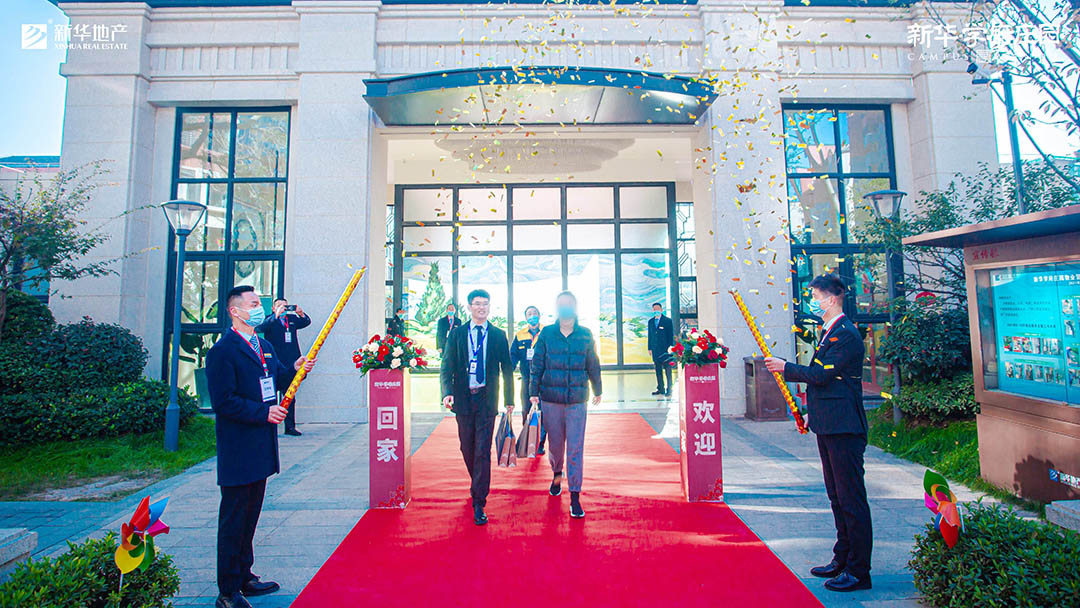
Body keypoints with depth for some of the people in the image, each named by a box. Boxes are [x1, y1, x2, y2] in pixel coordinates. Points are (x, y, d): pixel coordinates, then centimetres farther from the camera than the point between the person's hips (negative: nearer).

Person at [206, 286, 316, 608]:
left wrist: (295, 369, 0)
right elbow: (223, 401, -20)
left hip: (260, 448, 8)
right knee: (233, 519, 4)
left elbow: (276, 382, 17)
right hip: (237, 450, -8)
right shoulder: (222, 351, -14)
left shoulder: (264, 346, 13)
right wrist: (263, 412, -20)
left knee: (250, 515, 19)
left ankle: (244, 578, 33)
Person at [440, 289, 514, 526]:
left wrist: (509, 399, 9)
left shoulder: (498, 335, 3)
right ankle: (477, 485, 40)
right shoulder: (457, 334, 4)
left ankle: (478, 504, 5)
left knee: (483, 451, -4)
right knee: (467, 448, 14)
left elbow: (507, 369, 9)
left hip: (487, 399, -2)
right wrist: (447, 392, -17)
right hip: (463, 398, 2)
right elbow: (447, 367, 0)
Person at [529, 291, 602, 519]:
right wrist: (533, 393, -2)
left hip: (577, 400, 0)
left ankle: (575, 497, 9)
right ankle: (557, 474, 44)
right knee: (555, 444, 14)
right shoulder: (547, 334, 0)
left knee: (575, 449, -1)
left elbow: (593, 366, 11)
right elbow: (536, 365, 3)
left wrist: (597, 391, 19)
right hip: (551, 399, 1)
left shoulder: (585, 335, 1)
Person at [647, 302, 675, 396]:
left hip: (666, 349, -5)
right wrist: (650, 348, 11)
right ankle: (660, 389, 17)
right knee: (658, 371, 9)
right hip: (655, 350, 5)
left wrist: (670, 348, -8)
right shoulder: (650, 321, 12)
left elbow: (671, 335, -2)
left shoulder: (668, 320, -1)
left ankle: (669, 390, 5)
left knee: (667, 370, -1)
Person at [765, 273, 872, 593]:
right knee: (837, 497, 19)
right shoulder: (828, 332, 16)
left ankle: (859, 572, 12)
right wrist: (784, 368, 11)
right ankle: (842, 559, 32)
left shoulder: (846, 334, -16)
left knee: (851, 499, 0)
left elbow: (822, 374, -21)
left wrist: (786, 367, -10)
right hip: (828, 426, 11)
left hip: (844, 428, -10)